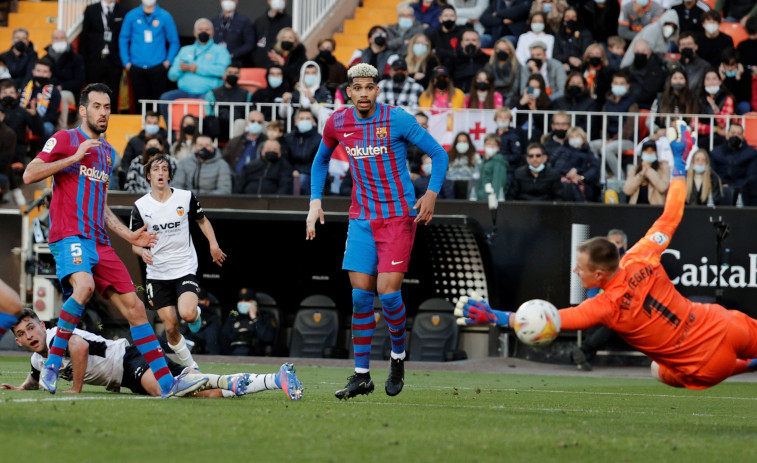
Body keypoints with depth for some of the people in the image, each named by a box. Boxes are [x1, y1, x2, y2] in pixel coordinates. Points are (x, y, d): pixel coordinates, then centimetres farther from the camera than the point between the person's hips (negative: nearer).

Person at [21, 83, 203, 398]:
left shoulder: (107, 152, 24)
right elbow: (29, 175, -9)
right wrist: (74, 157, -13)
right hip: (70, 236, -7)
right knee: (84, 285, -35)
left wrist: (129, 236, 20)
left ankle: (166, 383, 1)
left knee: (134, 307, 0)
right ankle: (52, 365, -23)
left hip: (99, 242, 7)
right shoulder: (64, 140, 3)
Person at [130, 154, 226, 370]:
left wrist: (213, 244, 7)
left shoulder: (186, 197, -2)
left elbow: (202, 220, 18)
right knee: (170, 327, -2)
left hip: (185, 269, -1)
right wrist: (142, 251, -19)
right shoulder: (140, 206, -2)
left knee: (187, 314, -24)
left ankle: (197, 313, 14)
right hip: (157, 274, 1)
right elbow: (134, 242, 3)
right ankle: (191, 367, 16)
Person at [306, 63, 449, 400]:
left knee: (388, 291, -13)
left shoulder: (397, 120, -11)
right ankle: (361, 375, 5)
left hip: (399, 216, -4)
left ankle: (398, 356, 12)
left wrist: (431, 194, -15)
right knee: (360, 295, -2)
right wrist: (315, 202, 10)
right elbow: (321, 161, 21)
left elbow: (439, 154, -3)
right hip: (362, 219, 4)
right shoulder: (337, 123, 1)